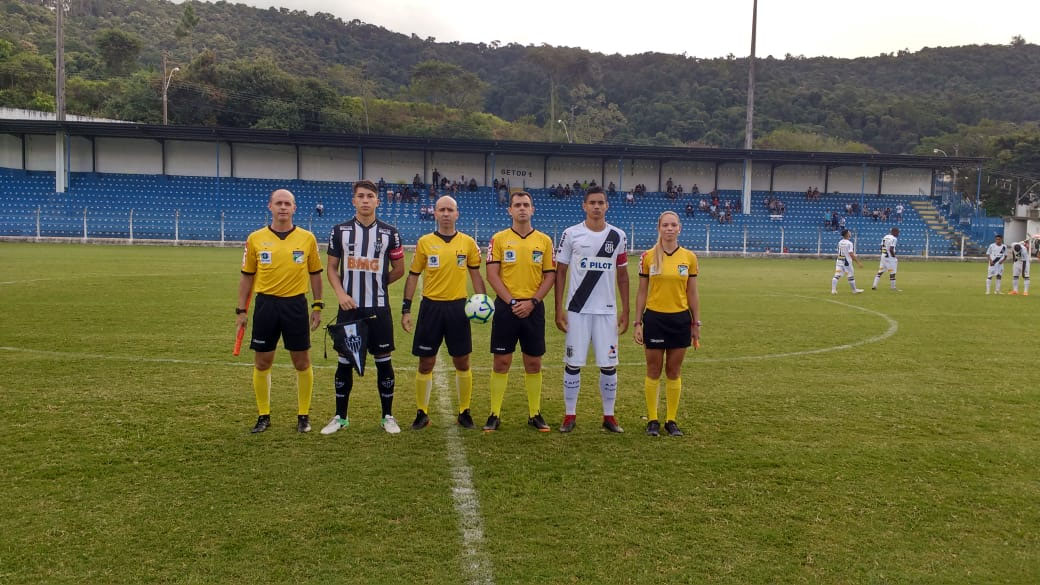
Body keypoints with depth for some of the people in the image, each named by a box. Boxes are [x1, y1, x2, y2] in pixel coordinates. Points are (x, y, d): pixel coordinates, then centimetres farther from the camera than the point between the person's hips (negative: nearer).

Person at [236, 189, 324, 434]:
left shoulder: (307, 238, 1)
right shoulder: (255, 239, 2)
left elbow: (315, 274, 7)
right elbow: (247, 276, 7)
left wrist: (317, 306, 3)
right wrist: (241, 310, 5)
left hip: (296, 304, -1)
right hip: (265, 304, 1)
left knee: (302, 362, 4)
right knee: (262, 363, 6)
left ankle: (303, 415, 18)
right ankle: (263, 416, 21)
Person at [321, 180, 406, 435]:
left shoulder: (389, 233, 2)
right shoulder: (340, 230, 4)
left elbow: (398, 270, 9)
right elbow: (332, 269, 5)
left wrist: (375, 285, 6)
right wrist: (341, 293, -10)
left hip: (379, 308, 0)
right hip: (349, 307, 1)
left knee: (383, 361, 4)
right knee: (344, 361, 7)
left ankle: (388, 416, 17)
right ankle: (341, 417, 20)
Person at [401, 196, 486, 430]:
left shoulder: (468, 243, 3)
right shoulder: (424, 242, 2)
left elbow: (476, 275, 9)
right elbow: (413, 276, 6)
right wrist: (406, 309, 2)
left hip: (458, 307, 0)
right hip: (430, 306, 0)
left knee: (462, 362, 6)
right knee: (425, 363, 5)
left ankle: (464, 412, 20)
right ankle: (422, 413, 18)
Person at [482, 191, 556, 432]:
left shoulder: (544, 240, 6)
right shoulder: (499, 239, 1)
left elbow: (550, 275, 4)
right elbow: (492, 274, -3)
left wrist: (532, 302, -9)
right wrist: (511, 302, -13)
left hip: (533, 308, 2)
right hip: (506, 307, -1)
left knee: (533, 363, 7)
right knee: (501, 361, 2)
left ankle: (535, 414, 18)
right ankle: (495, 415, 11)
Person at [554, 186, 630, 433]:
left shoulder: (618, 236, 6)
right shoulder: (571, 234, -1)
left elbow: (622, 275, 11)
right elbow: (560, 272, 2)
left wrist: (625, 310, 7)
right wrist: (559, 308, -4)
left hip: (607, 310, 2)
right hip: (577, 310, -2)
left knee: (609, 365, 4)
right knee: (573, 363, 3)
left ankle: (609, 416, 17)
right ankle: (570, 415, 15)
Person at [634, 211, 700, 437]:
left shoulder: (689, 257, 1)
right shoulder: (648, 257, -2)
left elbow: (692, 293, 6)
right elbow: (642, 292, 2)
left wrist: (696, 323, 5)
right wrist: (637, 322, -1)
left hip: (680, 319, 1)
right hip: (654, 318, -1)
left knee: (674, 371, 8)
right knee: (654, 370, 5)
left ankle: (671, 420, 18)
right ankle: (652, 420, 15)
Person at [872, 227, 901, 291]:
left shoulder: (885, 237, 11)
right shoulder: (893, 238, -14)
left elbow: (881, 247, 13)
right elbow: (891, 249, -21)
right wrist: (895, 257, -12)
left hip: (883, 256, 8)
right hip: (890, 257, -8)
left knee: (880, 271, 10)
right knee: (892, 272, 1)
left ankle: (874, 285, 4)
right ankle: (892, 287, 7)